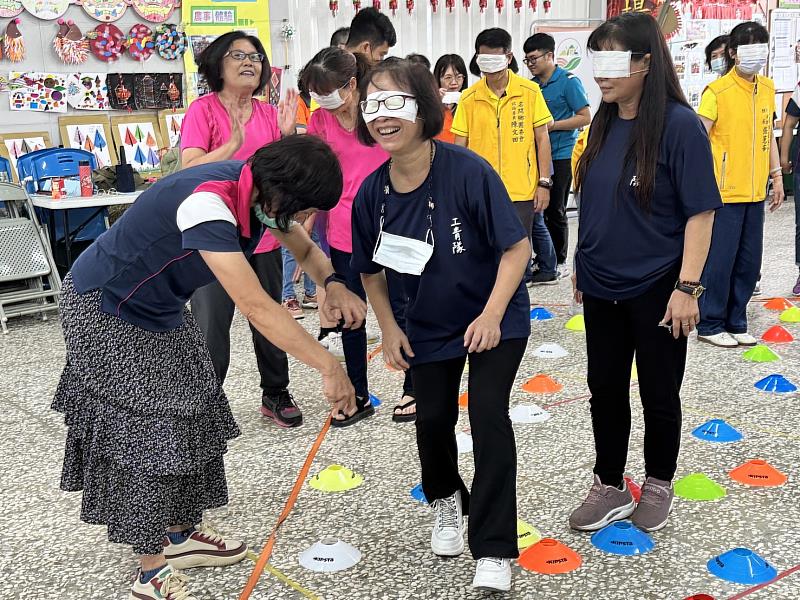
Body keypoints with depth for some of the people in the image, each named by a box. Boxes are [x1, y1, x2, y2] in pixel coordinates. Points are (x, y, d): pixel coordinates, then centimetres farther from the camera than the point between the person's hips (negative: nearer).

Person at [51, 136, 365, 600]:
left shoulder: (263, 191, -10)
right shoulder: (208, 201, -37)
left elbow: (306, 249, 7)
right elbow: (256, 308, -42)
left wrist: (333, 283, -15)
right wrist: (329, 367, -39)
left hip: (162, 309, 9)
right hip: (105, 310, -9)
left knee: (192, 420, 10)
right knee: (145, 431, -7)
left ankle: (180, 534, 26)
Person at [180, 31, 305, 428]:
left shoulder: (270, 113, 7)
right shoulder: (203, 110, -8)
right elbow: (189, 170, -16)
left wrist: (288, 135, -9)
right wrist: (233, 143, -27)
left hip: (263, 235, 5)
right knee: (212, 328, 1)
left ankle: (275, 395, 30)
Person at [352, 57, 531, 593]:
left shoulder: (468, 171, -26)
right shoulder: (372, 193, -13)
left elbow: (517, 246, -22)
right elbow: (371, 270, 3)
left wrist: (491, 315, -27)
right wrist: (389, 329, -1)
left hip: (496, 319, -4)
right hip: (428, 327, 4)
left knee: (488, 414, -13)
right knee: (434, 417, 10)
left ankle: (494, 550, 0)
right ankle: (447, 498, 44)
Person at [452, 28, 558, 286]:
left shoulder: (530, 91, 0)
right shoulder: (469, 98, 2)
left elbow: (542, 139, 3)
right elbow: (460, 146, 5)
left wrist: (544, 183, -1)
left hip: (521, 190, -1)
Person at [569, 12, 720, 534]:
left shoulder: (680, 125, -15)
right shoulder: (604, 124, 3)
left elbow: (700, 212, -16)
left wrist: (687, 286, -20)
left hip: (656, 290, -6)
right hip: (601, 288, 6)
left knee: (659, 392, 11)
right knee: (606, 388, 13)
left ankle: (659, 484, 32)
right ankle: (610, 486, 28)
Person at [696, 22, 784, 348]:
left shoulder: (767, 88, 10)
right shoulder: (717, 91, -10)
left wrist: (776, 176, 15)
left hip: (755, 193, 7)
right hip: (724, 193, -6)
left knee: (748, 262, 11)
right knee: (719, 260, -1)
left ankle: (736, 323, 24)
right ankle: (709, 325, 13)